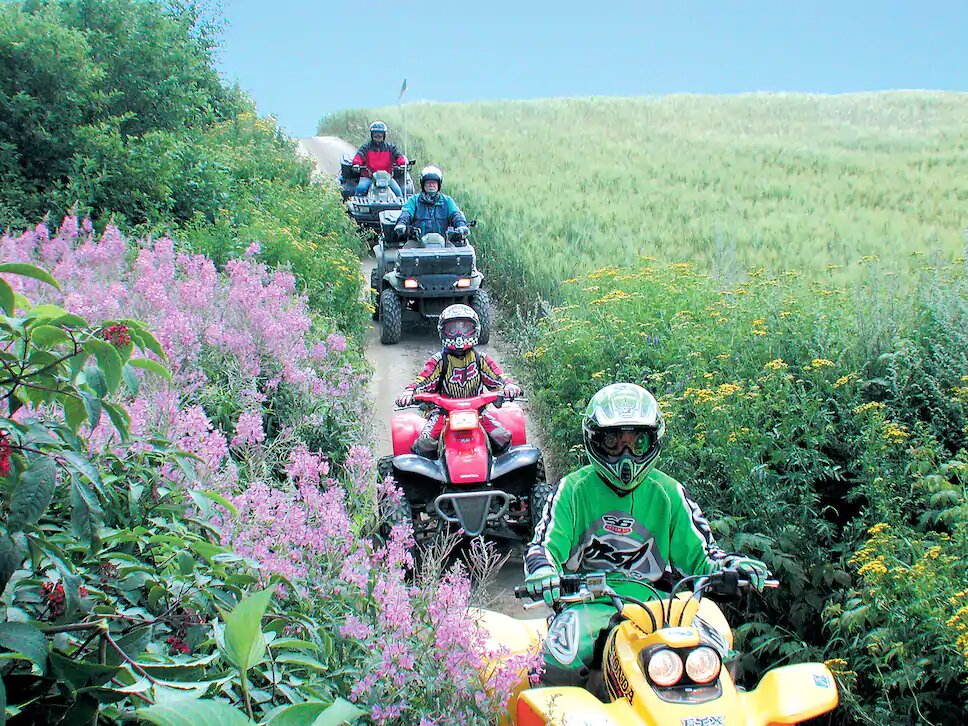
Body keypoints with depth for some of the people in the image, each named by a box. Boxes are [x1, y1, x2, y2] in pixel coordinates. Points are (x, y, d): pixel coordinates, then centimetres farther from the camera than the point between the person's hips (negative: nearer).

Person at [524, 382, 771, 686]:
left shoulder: (668, 492, 12)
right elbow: (545, 544, 1)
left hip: (653, 601, 2)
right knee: (562, 657, -33)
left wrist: (733, 565, -8)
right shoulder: (575, 488, 7)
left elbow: (698, 552, 13)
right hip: (589, 602, -2)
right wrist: (541, 569, -24)